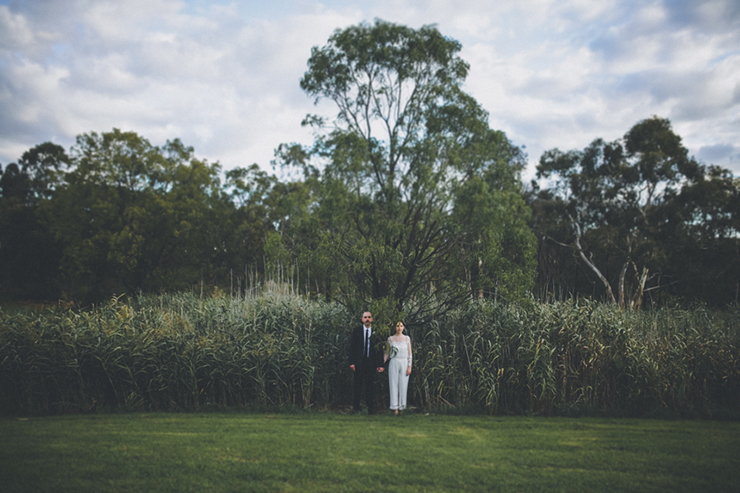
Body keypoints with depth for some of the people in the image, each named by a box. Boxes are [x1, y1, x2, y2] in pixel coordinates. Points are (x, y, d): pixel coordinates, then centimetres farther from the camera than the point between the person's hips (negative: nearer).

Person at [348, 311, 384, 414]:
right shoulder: (356, 330, 4)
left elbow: (380, 349, 5)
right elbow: (352, 347, 3)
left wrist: (380, 365, -1)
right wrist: (352, 362, -5)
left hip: (371, 362, 0)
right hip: (359, 362, 0)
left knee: (370, 385, 3)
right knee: (358, 385, 4)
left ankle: (370, 407, 11)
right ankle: (356, 407, 13)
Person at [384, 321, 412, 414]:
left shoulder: (407, 338, 5)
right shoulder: (390, 339, 4)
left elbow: (409, 354, 4)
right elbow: (387, 353, 9)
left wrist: (409, 366, -3)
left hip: (404, 364, 0)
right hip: (394, 363, 0)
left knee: (403, 386, 1)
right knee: (394, 385, -1)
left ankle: (402, 406, 10)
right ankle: (395, 408, 3)